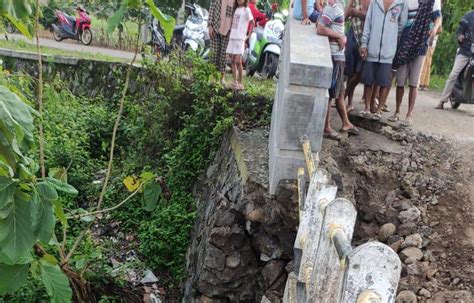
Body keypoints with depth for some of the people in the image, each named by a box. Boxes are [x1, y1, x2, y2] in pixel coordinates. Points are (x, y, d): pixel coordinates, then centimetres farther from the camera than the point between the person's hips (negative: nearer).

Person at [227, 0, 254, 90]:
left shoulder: (246, 10, -2)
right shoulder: (236, 9, 16)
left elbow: (252, 22, -5)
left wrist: (248, 36, -7)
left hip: (240, 38, -6)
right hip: (232, 37, 6)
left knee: (238, 62, -10)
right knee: (232, 61, 5)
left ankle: (240, 83, -1)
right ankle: (235, 82, 10)